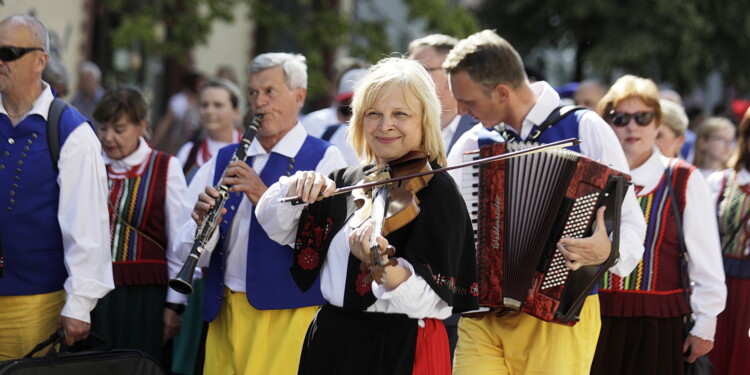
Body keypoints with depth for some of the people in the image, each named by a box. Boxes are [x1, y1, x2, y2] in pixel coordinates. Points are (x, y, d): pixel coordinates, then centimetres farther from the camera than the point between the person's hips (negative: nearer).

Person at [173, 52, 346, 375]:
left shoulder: (324, 159, 0)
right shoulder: (223, 161, 14)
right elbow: (188, 252, 8)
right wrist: (201, 223, -14)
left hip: (291, 313, -4)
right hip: (225, 314, 4)